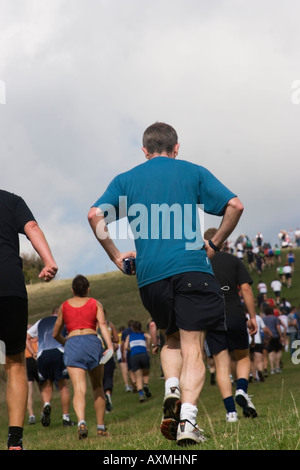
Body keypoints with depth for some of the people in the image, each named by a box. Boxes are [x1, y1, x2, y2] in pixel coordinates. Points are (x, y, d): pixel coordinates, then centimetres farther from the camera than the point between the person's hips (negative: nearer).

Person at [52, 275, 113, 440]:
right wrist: (110, 346, -12)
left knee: (79, 389, -11)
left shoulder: (64, 306, 20)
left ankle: (81, 421, -35)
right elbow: (103, 325, -2)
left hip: (72, 344, 0)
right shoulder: (95, 304, 15)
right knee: (97, 386, 15)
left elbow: (56, 334, 26)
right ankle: (101, 427, 15)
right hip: (92, 341, 0)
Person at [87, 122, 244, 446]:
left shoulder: (125, 180, 15)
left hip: (149, 274, 2)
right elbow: (235, 206, 2)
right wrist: (214, 245, 12)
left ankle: (172, 390, -2)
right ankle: (187, 419, -15)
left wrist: (115, 255, 11)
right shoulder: (193, 172, 11)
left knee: (171, 339, 23)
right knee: (192, 349, 0)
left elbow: (95, 215, 2)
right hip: (192, 268, -2)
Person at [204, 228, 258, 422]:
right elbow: (245, 288, -1)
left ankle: (230, 410, -8)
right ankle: (242, 390, -12)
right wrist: (252, 317, 3)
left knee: (222, 364, 2)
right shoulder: (233, 260, 7)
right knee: (243, 357, 16)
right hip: (235, 315, 0)